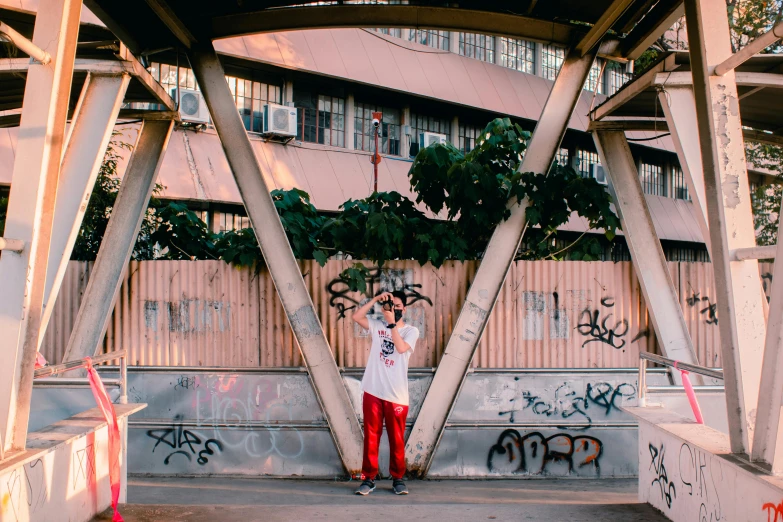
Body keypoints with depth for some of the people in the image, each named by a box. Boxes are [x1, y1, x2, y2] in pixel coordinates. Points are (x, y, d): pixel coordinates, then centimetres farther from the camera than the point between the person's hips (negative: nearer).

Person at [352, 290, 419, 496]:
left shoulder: (411, 331, 3)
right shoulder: (377, 326, 9)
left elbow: (401, 348, -15)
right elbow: (356, 317, -6)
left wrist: (392, 323, -13)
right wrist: (375, 299, -8)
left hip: (396, 395, -1)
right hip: (373, 392, 2)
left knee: (397, 439, 4)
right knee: (371, 437, 4)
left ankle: (398, 479, 16)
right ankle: (368, 478, 10)